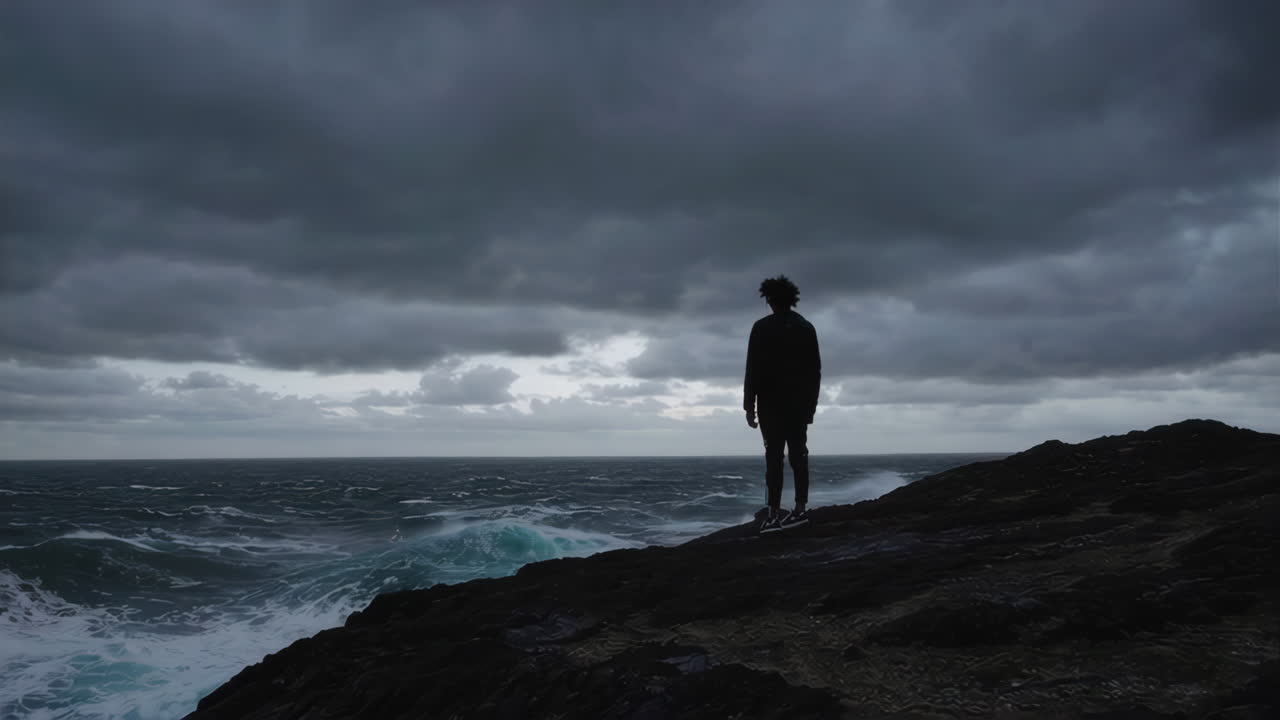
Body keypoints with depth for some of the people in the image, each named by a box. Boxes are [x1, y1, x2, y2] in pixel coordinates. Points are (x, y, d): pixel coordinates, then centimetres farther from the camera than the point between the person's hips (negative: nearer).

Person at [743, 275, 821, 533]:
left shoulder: (762, 327, -5)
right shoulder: (807, 327, 10)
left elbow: (753, 368, -10)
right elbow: (815, 369, 12)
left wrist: (749, 405, -6)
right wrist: (811, 403, 17)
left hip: (771, 404, -5)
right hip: (801, 404, 5)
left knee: (774, 458, -6)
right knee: (798, 456, 7)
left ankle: (774, 514, -8)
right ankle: (800, 509, 7)